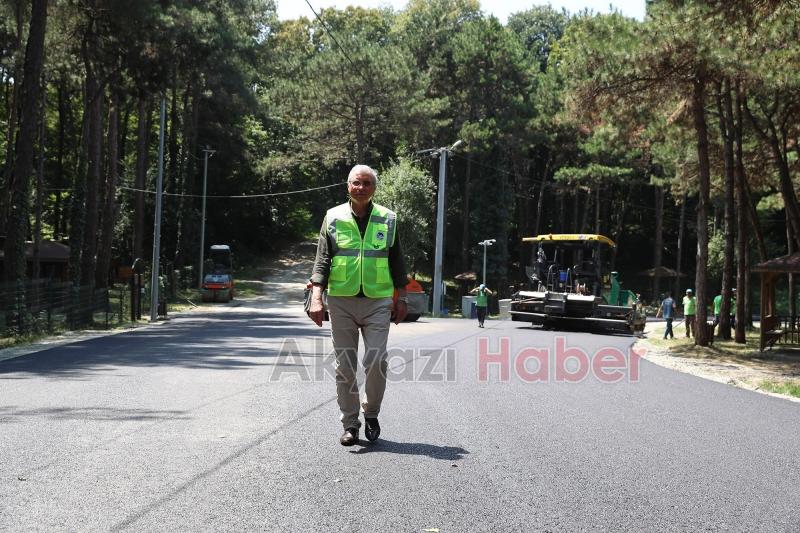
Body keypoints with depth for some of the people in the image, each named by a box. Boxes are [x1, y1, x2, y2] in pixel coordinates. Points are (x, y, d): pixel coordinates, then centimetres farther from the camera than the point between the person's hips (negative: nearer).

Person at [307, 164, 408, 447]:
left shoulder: (388, 219, 8)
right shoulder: (333, 217, 6)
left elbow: (397, 261, 13)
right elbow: (322, 259, 1)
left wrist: (402, 299, 9)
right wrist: (316, 297, -10)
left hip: (378, 302, 0)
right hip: (341, 301, 0)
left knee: (376, 360, -9)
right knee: (345, 365, 2)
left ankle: (371, 414, 14)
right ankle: (350, 424, 12)